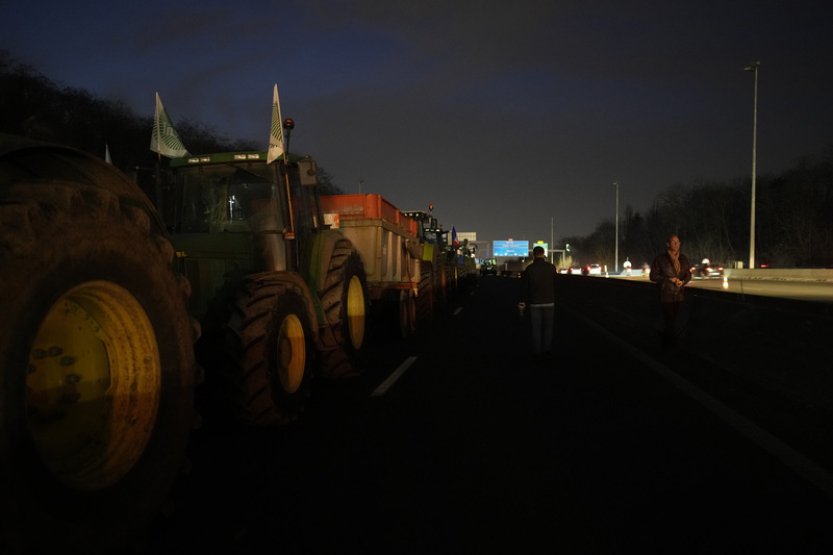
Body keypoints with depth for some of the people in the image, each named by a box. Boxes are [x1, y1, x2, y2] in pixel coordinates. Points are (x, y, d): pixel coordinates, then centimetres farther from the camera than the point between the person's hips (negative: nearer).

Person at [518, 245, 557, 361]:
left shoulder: (529, 269, -7)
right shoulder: (551, 268, -5)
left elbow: (524, 287, -2)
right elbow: (555, 285, 2)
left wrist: (522, 302, 5)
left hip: (535, 303, -1)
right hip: (549, 303, 1)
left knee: (536, 328, 7)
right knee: (548, 328, 12)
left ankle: (537, 352, 9)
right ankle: (547, 351, 14)